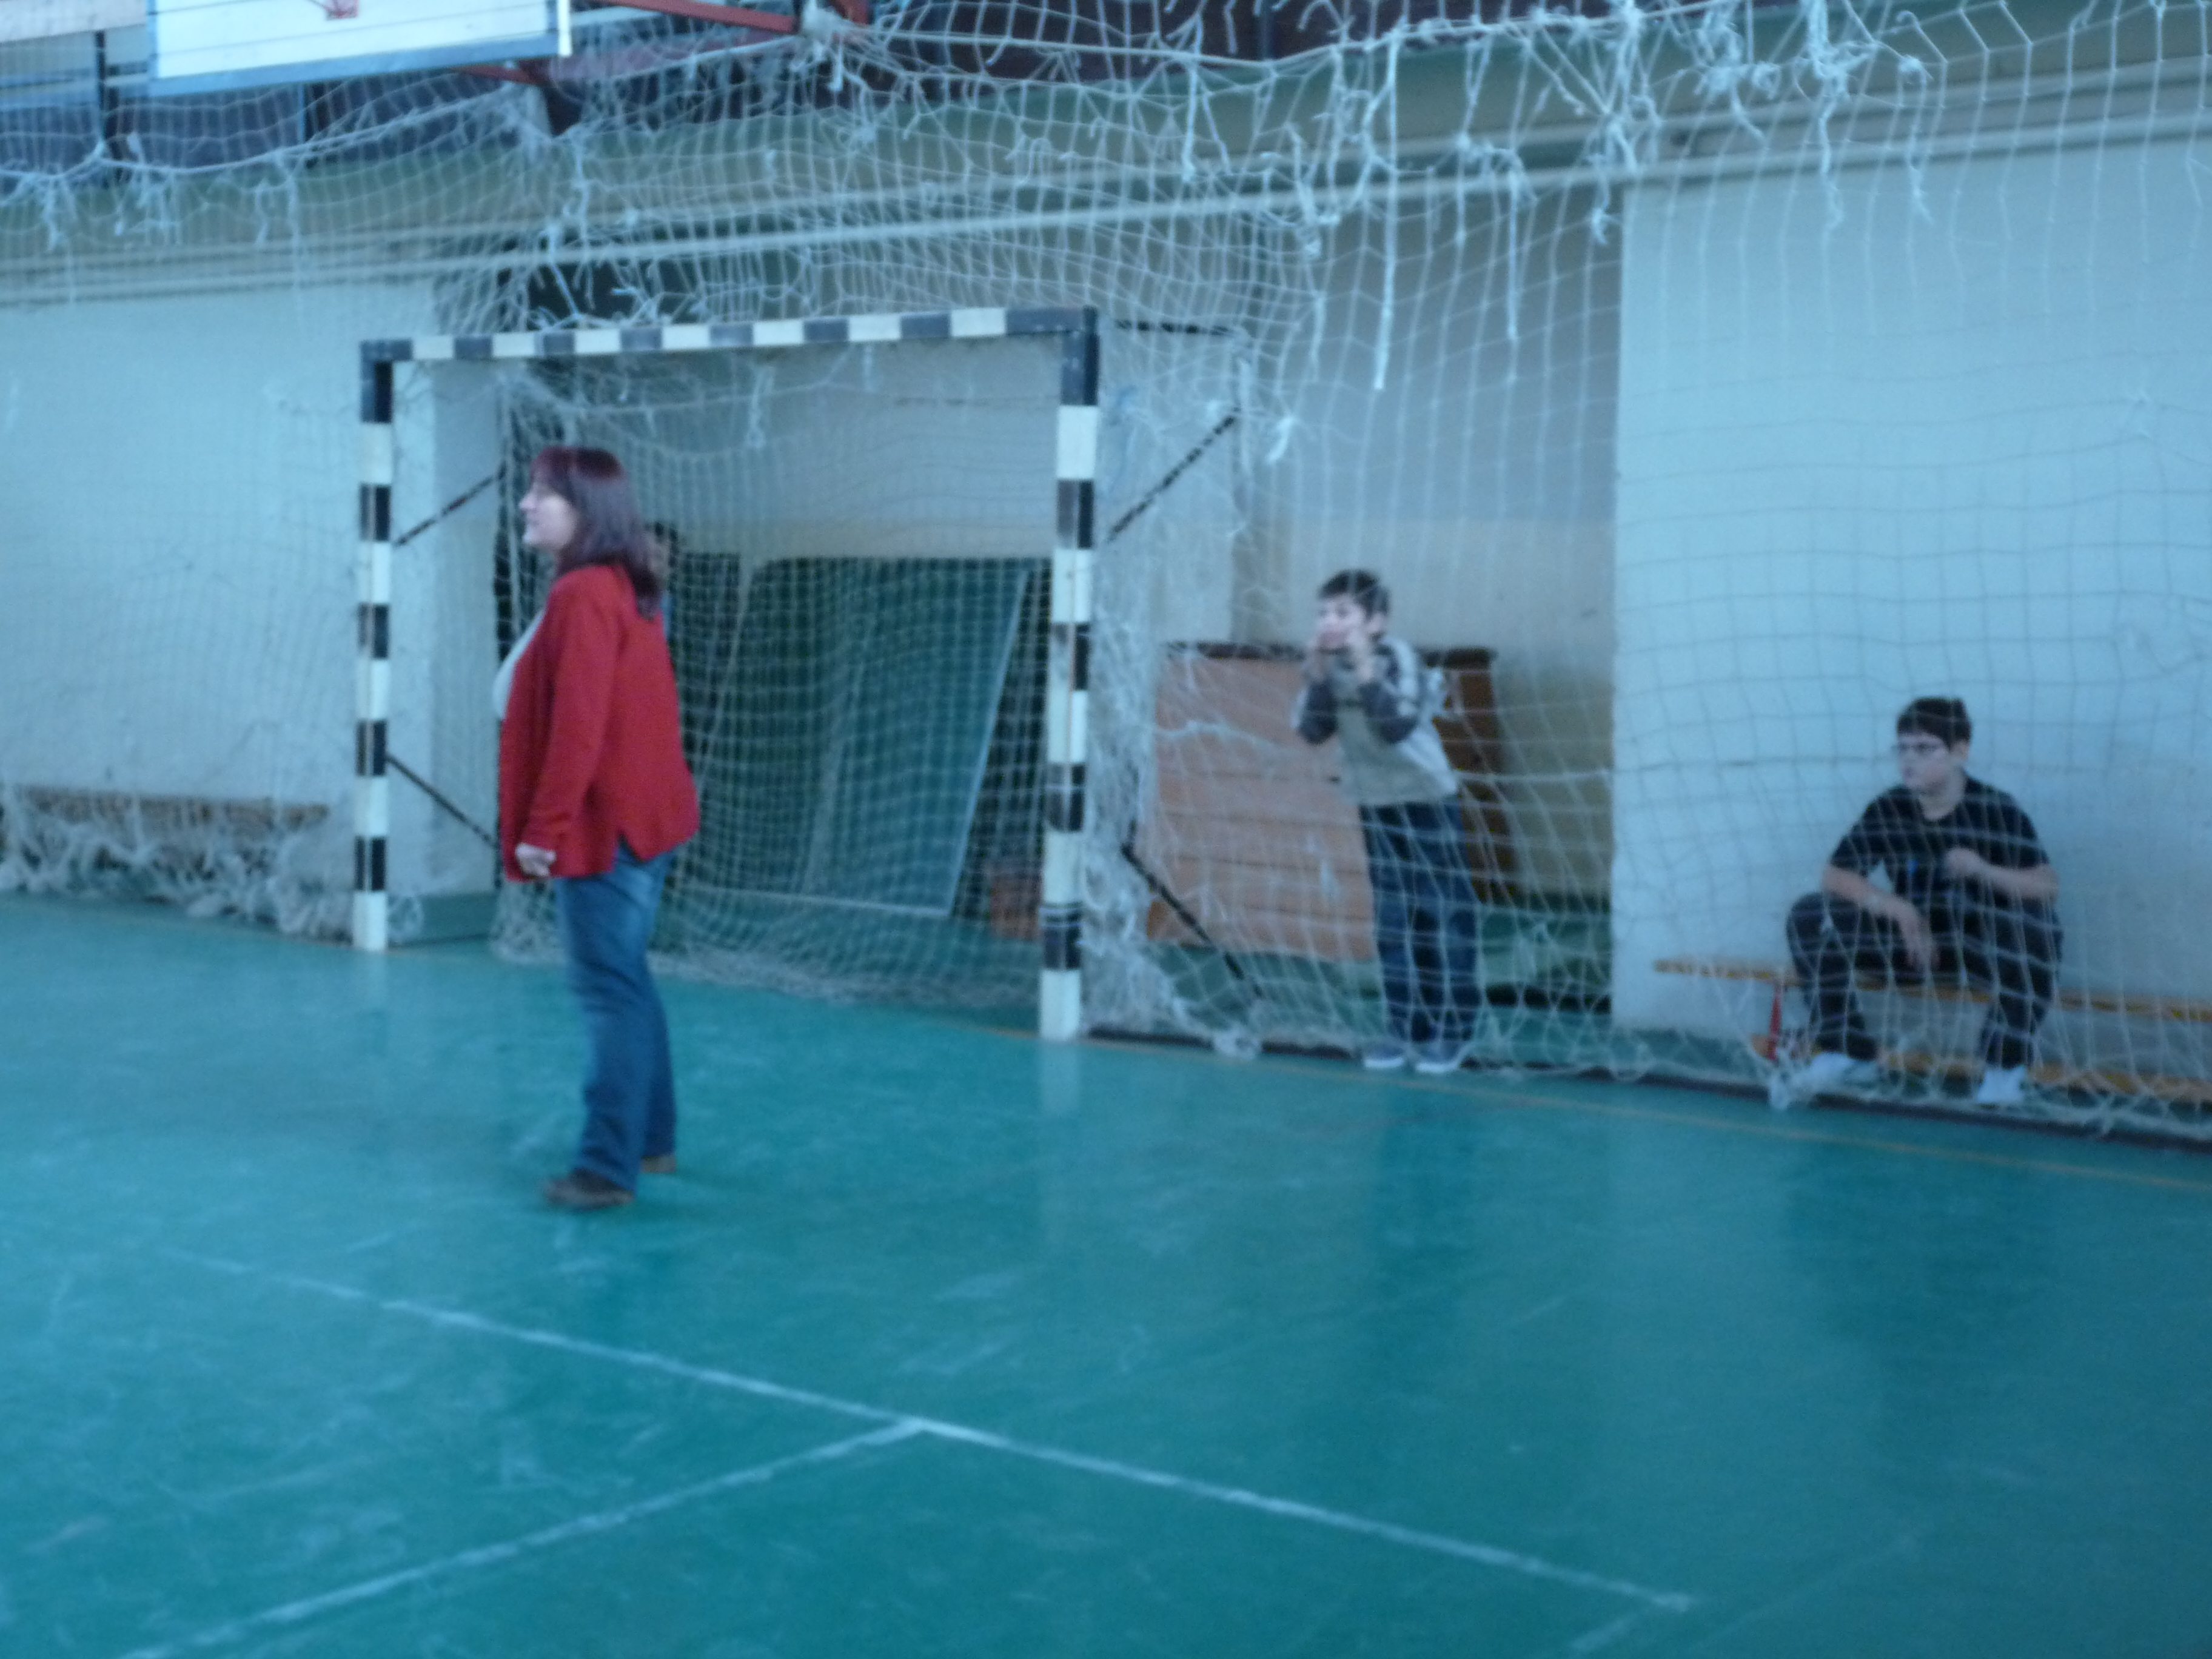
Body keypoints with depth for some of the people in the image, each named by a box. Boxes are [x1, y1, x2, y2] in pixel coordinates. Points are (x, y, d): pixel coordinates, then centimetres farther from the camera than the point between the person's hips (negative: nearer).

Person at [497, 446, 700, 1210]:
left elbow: (577, 727, -22)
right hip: (640, 816, 10)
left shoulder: (582, 597, -17)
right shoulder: (625, 591, 13)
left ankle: (609, 1168, -6)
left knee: (610, 990, -8)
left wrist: (543, 827, -19)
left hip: (601, 825, -10)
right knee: (624, 983, 18)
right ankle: (651, 1138, 28)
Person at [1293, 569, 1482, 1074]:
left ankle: (1452, 1031, 6)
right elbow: (1311, 730, -7)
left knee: (1443, 915, -1)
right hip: (1375, 803, 6)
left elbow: (1396, 726, -31)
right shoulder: (1330, 665, -2)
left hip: (1427, 800, -6)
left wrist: (1366, 670, -36)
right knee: (1392, 920, 9)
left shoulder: (1397, 657, -20)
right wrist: (1318, 676, -18)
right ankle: (1407, 1027, 16)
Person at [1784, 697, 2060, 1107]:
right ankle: (1847, 1053, -4)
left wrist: (1985, 871, -34)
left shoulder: (1997, 810, -11)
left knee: (2035, 927, -36)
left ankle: (2006, 1064, -16)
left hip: (1982, 944, -3)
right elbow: (1834, 875, -4)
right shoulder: (1888, 811, -3)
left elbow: (2048, 885, -15)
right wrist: (1891, 905, -22)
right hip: (1912, 941, 3)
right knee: (1810, 919, -13)